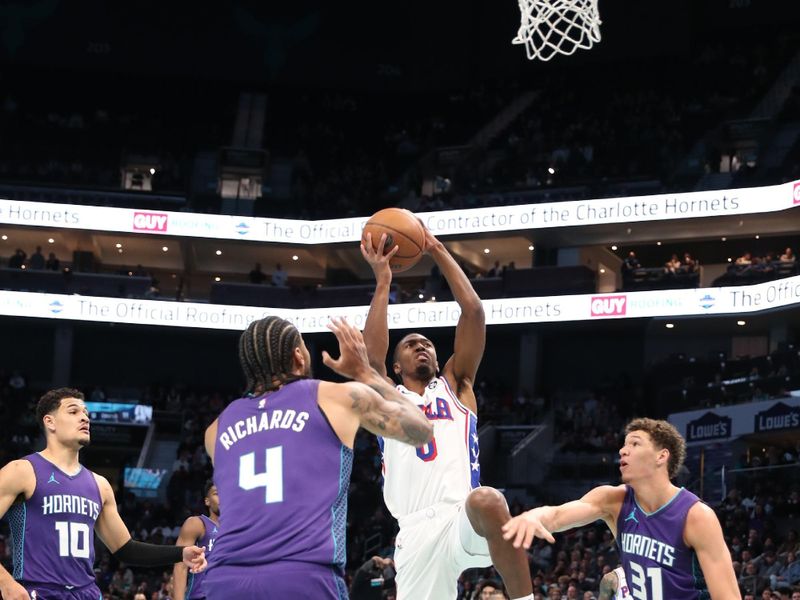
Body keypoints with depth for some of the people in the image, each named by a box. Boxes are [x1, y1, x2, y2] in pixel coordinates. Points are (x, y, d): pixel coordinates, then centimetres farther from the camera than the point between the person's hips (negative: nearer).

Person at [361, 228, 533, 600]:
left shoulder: (455, 386, 22)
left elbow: (473, 311, 14)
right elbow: (372, 354, 0)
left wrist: (438, 252, 15)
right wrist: (383, 281, 5)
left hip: (464, 519, -1)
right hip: (417, 533, 1)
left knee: (487, 501, -37)